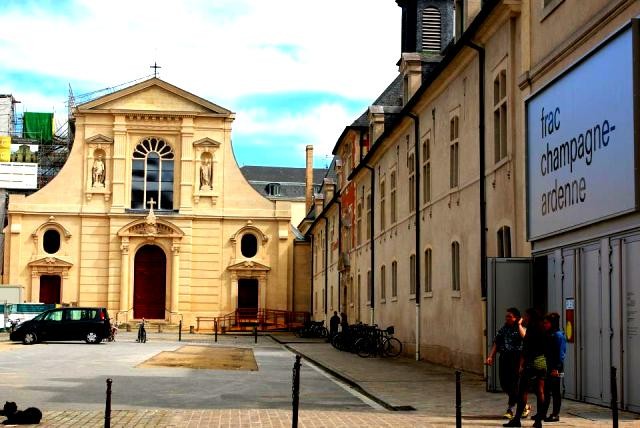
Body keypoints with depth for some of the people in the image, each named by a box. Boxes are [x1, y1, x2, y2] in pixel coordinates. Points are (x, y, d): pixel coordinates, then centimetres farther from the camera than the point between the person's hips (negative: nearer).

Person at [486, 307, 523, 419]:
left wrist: (519, 325, -12)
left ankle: (510, 409, 5)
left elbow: (524, 336, -23)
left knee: (513, 384, -7)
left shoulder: (520, 329, 1)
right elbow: (496, 344, 13)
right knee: (504, 384, 5)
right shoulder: (503, 329, 16)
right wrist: (490, 356, 3)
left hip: (516, 358, -6)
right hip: (504, 358, 6)